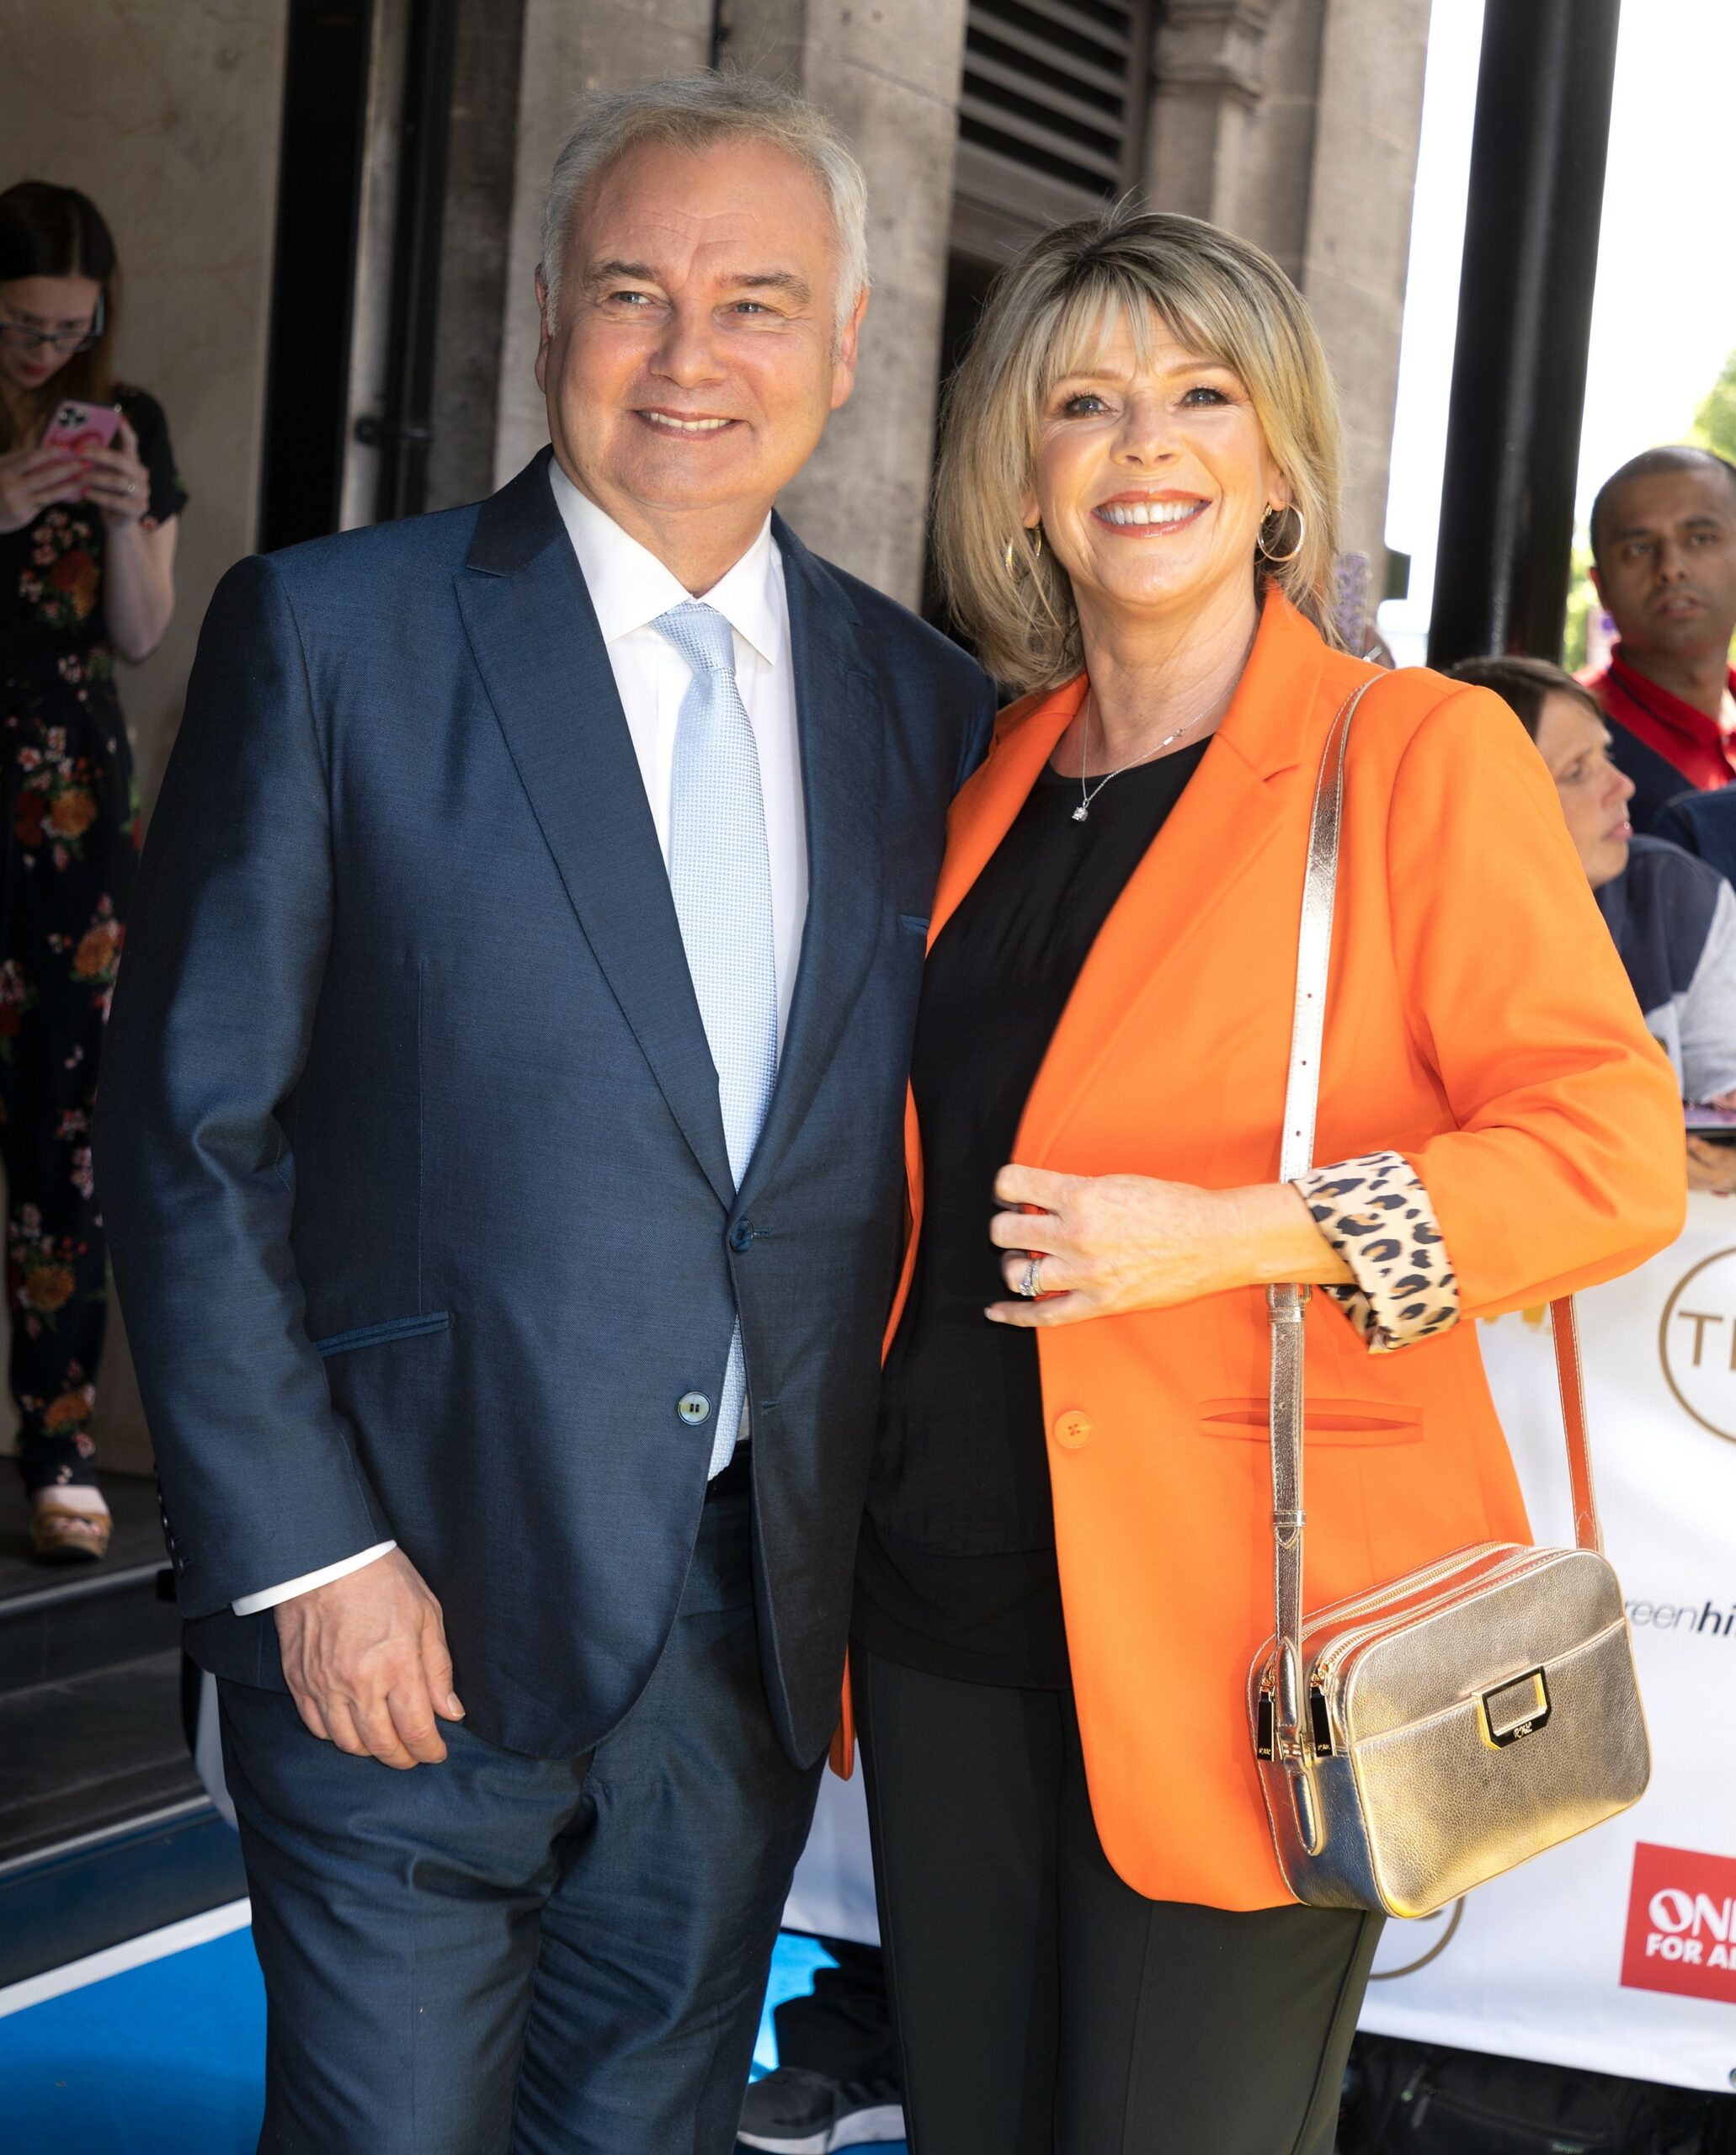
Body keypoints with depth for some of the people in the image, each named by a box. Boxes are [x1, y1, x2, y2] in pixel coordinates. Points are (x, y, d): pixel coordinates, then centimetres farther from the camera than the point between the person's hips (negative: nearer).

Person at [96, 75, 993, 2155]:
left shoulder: (921, 699, 6)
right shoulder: (329, 633, -6)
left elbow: (923, 1141, 11)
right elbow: (188, 1126, -8)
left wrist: (882, 1557, 5)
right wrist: (308, 1554, -12)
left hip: (755, 1614, 4)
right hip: (418, 1600, -4)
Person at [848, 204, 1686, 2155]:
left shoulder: (1421, 755, -7)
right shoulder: (994, 777, 12)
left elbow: (1613, 1153, -13)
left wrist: (1226, 1236, -21)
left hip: (1228, 1629, -6)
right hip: (952, 1612, 6)